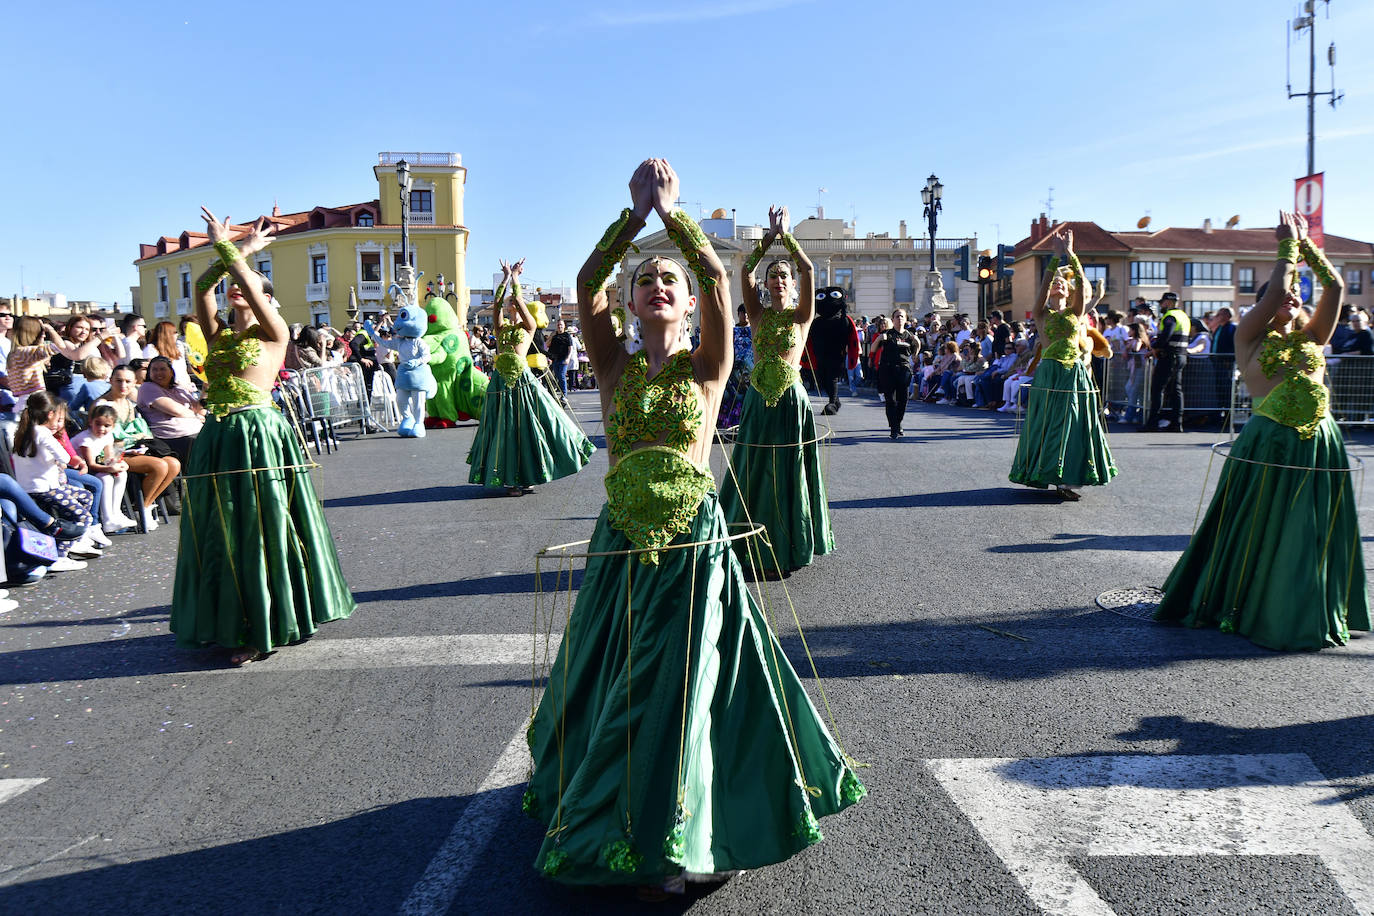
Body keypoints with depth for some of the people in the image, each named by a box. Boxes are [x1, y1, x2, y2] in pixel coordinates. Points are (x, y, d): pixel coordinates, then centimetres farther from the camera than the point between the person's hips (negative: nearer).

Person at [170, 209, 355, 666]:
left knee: (262, 531, -1)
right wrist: (233, 251, 6)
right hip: (217, 437, 6)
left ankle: (265, 627, 9)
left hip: (259, 436, -6)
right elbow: (202, 288, 4)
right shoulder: (218, 335, 15)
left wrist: (225, 245, 0)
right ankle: (228, 623, 23)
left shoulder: (273, 332, 1)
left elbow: (248, 285, -10)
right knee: (222, 533, 10)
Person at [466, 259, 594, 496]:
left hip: (522, 379, -3)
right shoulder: (501, 328, 16)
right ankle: (510, 479, 10)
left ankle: (526, 478, 10)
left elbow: (519, 300, -3)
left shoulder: (528, 326, 7)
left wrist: (514, 276, 7)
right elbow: (496, 304, 4)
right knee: (504, 427, 4)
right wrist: (505, 278, 6)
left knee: (526, 425, -2)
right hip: (501, 381, 3)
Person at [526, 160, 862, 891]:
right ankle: (613, 816, 35)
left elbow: (716, 279, -11)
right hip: (622, 541, 2)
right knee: (612, 680, 12)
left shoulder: (706, 366, 2)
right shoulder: (614, 365, 6)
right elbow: (586, 283, -6)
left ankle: (667, 841, 17)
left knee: (680, 686, 1)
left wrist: (670, 210, -10)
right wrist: (636, 213, -11)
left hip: (694, 542, -2)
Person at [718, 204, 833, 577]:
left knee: (788, 474, 3)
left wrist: (786, 235, -7)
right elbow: (746, 270, -4)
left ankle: (787, 549, 12)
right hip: (758, 401, 2)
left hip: (791, 400, -2)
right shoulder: (758, 314, 7)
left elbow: (808, 269, -11)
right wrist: (770, 236, -7)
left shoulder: (802, 315, 2)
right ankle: (755, 549, 14)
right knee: (754, 473, 5)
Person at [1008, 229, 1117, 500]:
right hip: (1049, 373, -3)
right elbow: (1043, 285, -9)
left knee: (1073, 424, 1)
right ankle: (1042, 473, 3)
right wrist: (1057, 256, -14)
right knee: (1048, 423, -3)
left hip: (1075, 373, 3)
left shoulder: (1075, 312, 11)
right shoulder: (1041, 313, 6)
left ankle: (1065, 479, 5)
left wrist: (1070, 254, -8)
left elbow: (1082, 284, -1)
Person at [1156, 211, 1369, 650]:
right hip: (1269, 445, -4)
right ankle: (1243, 609, 18)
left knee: (1314, 535, 10)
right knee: (1257, 533, 3)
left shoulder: (1311, 338, 15)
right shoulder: (1250, 336, 2)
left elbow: (1335, 287, 10)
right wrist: (1288, 243, 3)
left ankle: (1308, 613, 24)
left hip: (1319, 446, 5)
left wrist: (1306, 244, 12)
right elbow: (1275, 290, -10)